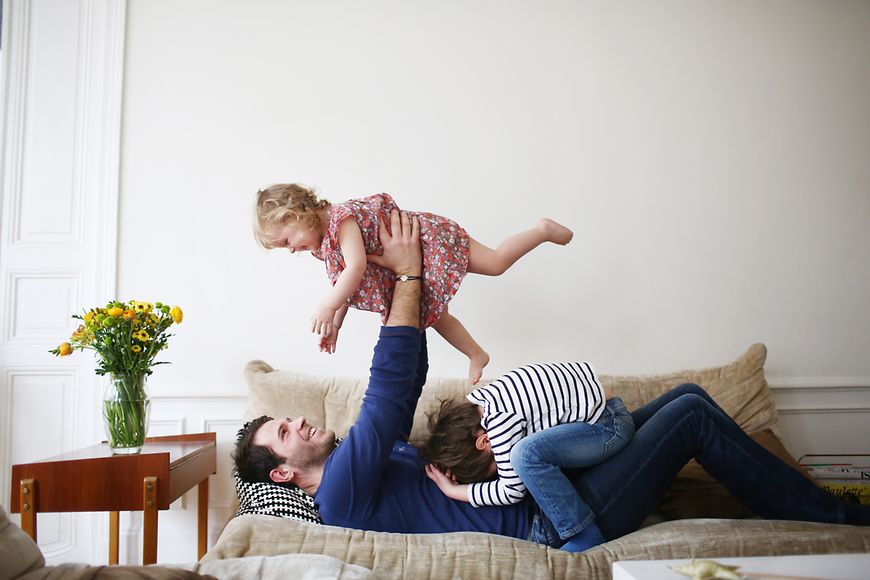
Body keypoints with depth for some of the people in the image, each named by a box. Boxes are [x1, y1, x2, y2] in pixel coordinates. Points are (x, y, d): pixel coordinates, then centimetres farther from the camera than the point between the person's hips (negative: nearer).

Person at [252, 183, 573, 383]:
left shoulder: (341, 218, -28)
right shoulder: (325, 243, 4)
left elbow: (356, 267, -37)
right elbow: (345, 285, 11)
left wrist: (327, 308, -33)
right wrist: (334, 325, 7)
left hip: (432, 238, -9)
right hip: (410, 268, 9)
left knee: (495, 263, -8)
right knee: (433, 314, 13)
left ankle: (544, 230, 12)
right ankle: (476, 354, 28)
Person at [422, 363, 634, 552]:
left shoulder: (500, 418, -27)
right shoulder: (475, 403, 1)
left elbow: (512, 491, -20)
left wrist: (452, 490, -12)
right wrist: (455, 466, -4)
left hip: (609, 422, -10)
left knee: (526, 453, -29)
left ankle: (585, 536, -15)